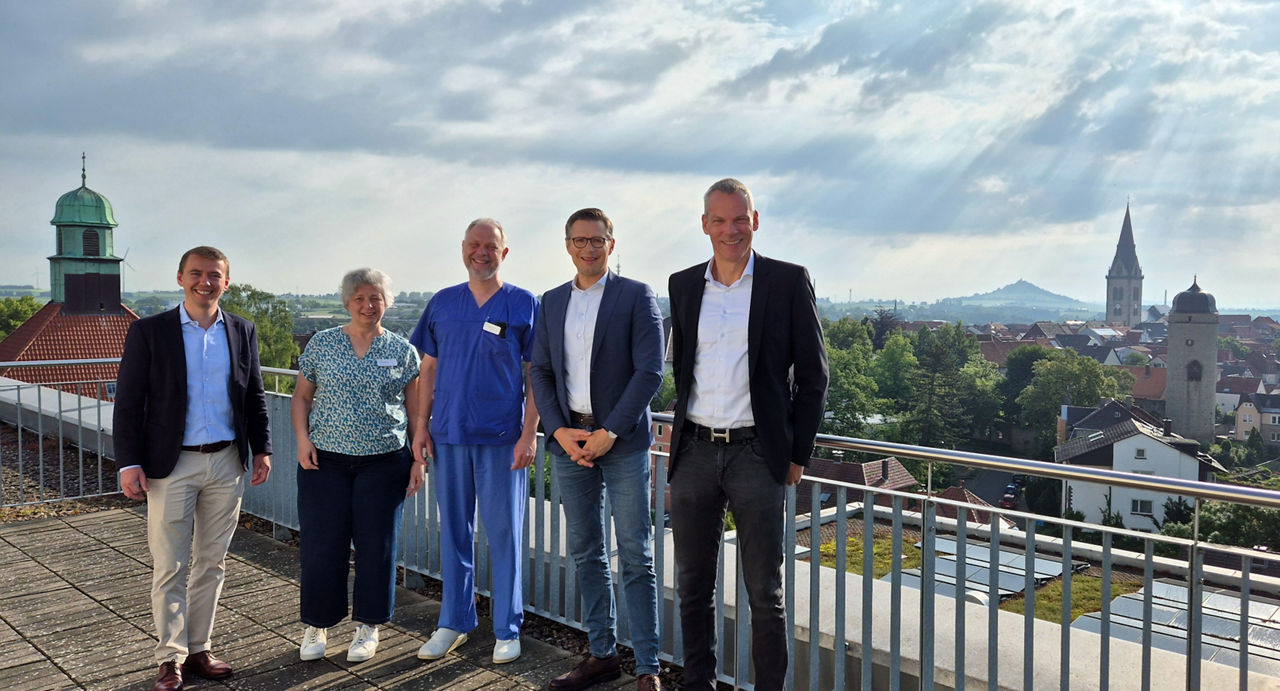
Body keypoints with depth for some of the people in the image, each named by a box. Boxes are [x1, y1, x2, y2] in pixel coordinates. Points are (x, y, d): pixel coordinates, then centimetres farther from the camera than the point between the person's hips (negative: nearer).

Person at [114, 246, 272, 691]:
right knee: (170, 567, 2)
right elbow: (128, 402, -3)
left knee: (212, 564, 11)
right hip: (171, 466, -3)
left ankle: (198, 649, 23)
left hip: (227, 464, 3)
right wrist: (129, 463, -9)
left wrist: (261, 449, 4)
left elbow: (254, 397, 12)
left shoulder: (242, 332, 7)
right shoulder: (149, 332, -2)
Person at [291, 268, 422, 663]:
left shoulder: (402, 351, 4)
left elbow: (417, 409, 6)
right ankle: (316, 627, 20)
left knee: (376, 545, 5)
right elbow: (301, 397, 10)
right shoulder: (321, 344, 6)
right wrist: (302, 439, -5)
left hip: (383, 463, 0)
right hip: (325, 461, 1)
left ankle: (368, 628, 20)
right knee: (321, 545, 3)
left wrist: (419, 459, 0)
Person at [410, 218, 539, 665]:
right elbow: (429, 369, 12)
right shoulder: (442, 304, 9)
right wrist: (421, 425, 5)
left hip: (502, 438, -3)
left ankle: (508, 629, 16)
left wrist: (529, 434, -9)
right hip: (448, 434, 3)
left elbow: (536, 376, -2)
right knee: (454, 531, 11)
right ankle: (454, 622, 25)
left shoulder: (525, 305, 0)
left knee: (504, 533, 3)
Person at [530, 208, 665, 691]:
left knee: (635, 557, -1)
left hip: (622, 439, -4)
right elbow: (541, 372, 11)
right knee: (586, 554, 11)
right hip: (568, 439, 5)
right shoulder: (552, 302, 12)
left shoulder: (636, 296, -2)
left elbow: (650, 371, -8)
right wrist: (560, 431, -4)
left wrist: (609, 432, -14)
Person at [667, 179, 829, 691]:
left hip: (757, 453, -3)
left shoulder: (789, 281, -1)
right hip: (694, 454, 4)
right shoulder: (683, 285, 9)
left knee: (764, 593, 4)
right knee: (693, 587, 12)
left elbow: (812, 374, 0)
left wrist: (798, 453, -2)